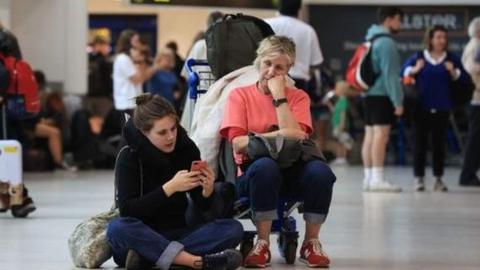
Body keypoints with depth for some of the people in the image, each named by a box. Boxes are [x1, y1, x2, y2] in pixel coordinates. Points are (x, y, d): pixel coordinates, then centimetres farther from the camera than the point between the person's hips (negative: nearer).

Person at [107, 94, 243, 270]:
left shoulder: (187, 148, -2)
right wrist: (170, 187, -28)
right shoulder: (129, 157, -9)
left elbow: (202, 205, 4)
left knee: (233, 228, -20)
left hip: (177, 233, 3)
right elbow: (127, 210, -20)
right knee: (118, 228, -36)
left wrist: (207, 190, -20)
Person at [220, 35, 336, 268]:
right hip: (254, 174, -2)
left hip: (293, 173, 2)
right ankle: (262, 244, -23)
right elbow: (238, 144, -9)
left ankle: (311, 243, -12)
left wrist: (279, 96, -9)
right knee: (265, 166, -38)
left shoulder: (298, 98, 7)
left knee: (320, 171, -32)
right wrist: (279, 135, -14)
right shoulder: (239, 96, 3)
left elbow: (295, 136, -11)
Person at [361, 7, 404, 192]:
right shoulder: (386, 42, -13)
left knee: (370, 135, 9)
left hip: (369, 93, 10)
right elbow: (390, 74, -17)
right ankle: (377, 178, -16)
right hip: (382, 95, -10)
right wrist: (398, 101, -16)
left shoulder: (370, 39, 18)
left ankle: (368, 177, 9)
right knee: (381, 134, -11)